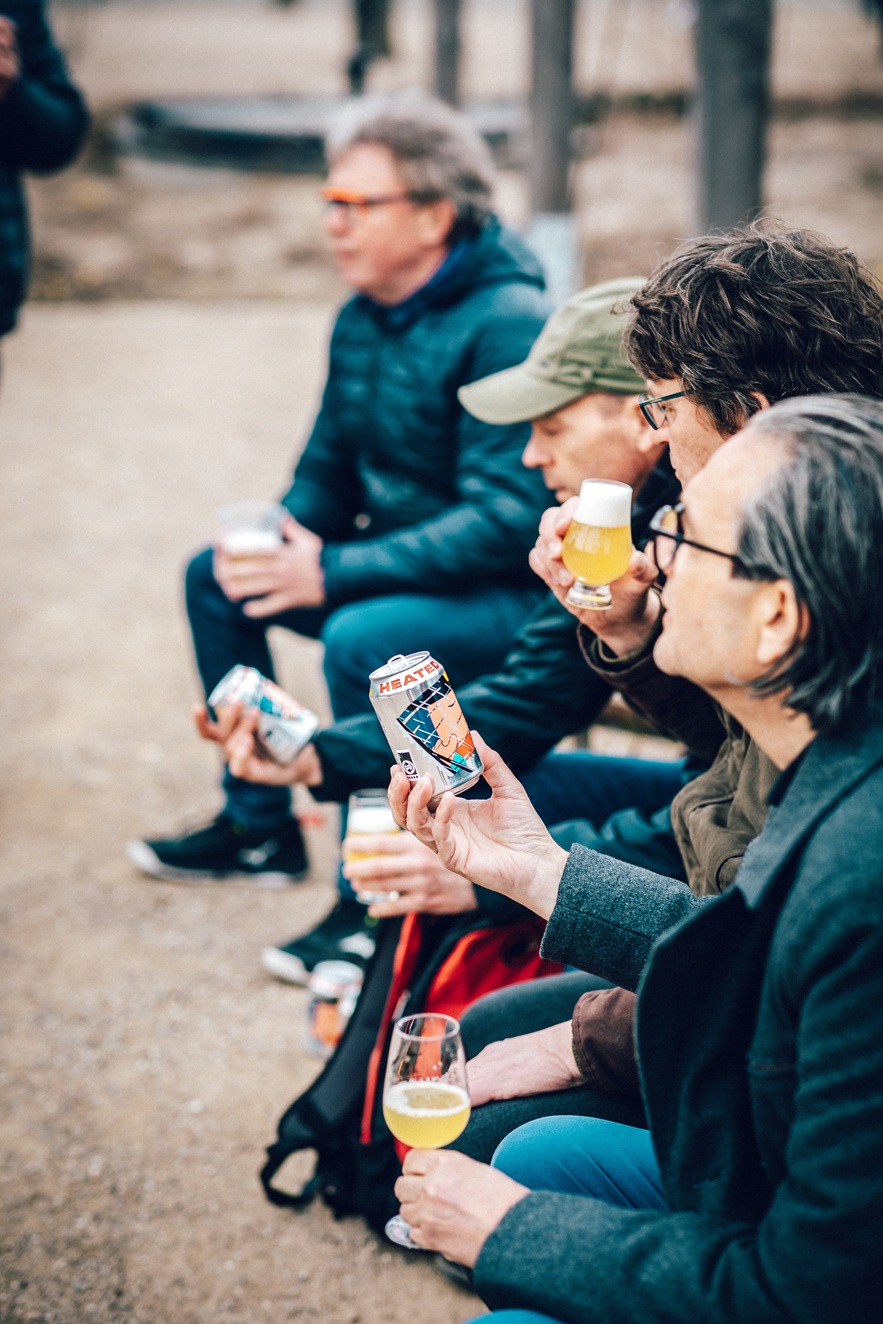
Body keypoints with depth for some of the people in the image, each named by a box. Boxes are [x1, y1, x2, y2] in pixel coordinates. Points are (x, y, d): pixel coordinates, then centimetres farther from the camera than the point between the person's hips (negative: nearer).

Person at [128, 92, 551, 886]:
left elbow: (507, 521, -28)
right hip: (404, 565, 10)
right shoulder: (362, 320, 6)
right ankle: (259, 827, 18)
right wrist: (278, 542, -8)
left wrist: (334, 572, -27)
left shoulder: (508, 324, -22)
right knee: (217, 577, 8)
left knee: (360, 639, -33)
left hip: (517, 592, -9)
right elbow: (329, 471, 16)